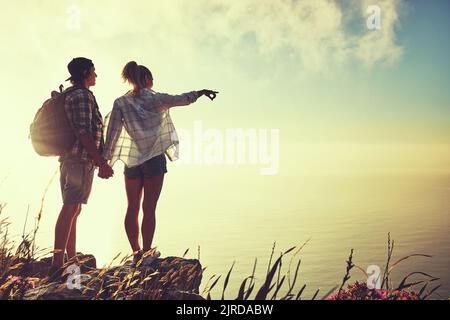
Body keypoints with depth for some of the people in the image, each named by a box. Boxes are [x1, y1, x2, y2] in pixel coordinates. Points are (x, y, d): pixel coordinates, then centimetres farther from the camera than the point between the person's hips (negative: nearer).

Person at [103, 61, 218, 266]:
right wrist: (200, 92, 4)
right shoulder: (155, 99, -5)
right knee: (149, 209, 1)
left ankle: (136, 252, 14)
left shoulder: (121, 103, 2)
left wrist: (107, 161, 0)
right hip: (154, 159, -3)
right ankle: (147, 253, 3)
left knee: (132, 208, 9)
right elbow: (180, 100, -9)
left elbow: (112, 133, -2)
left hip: (131, 161, 3)